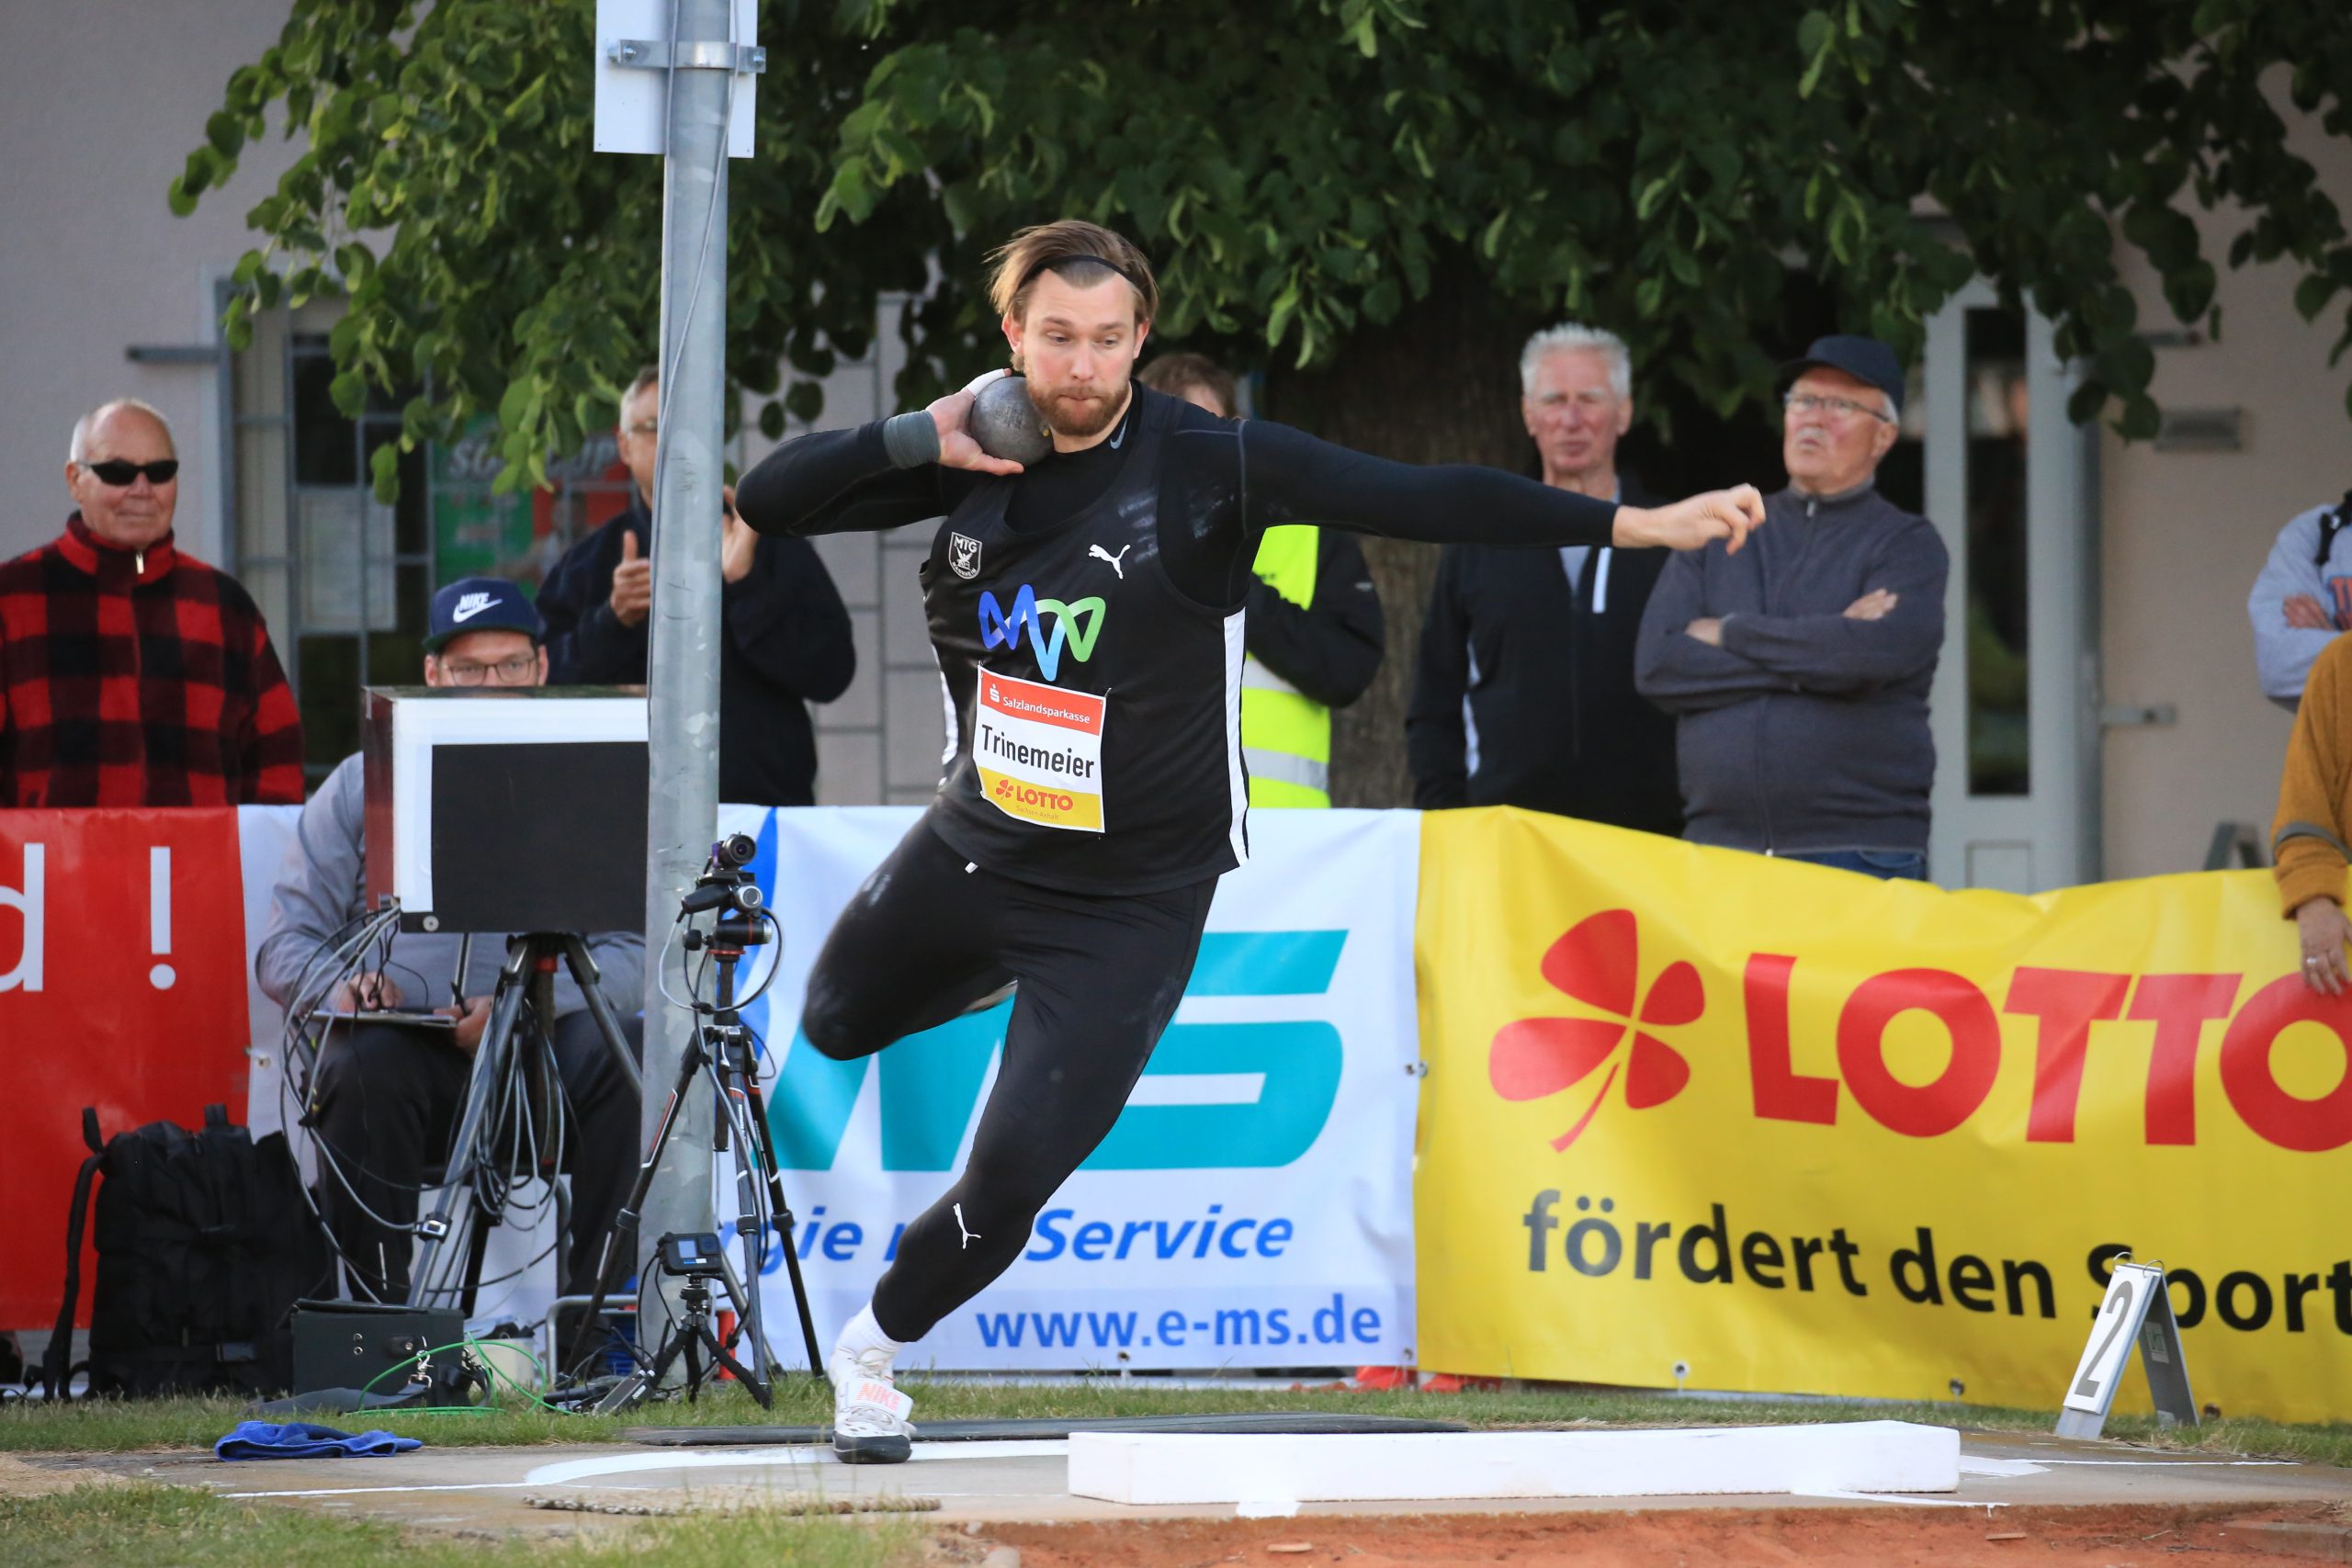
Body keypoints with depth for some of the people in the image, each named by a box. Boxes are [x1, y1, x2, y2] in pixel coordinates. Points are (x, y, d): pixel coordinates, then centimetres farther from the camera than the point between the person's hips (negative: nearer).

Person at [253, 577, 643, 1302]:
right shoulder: (363, 786, 14)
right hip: (410, 1050, 0)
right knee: (363, 1066, -34)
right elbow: (284, 948, 11)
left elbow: (633, 951, 2)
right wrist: (344, 987, -14)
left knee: (626, 1050, -31)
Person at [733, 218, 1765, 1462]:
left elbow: (1420, 499, -24)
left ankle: (874, 1347, 18)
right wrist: (921, 439, -22)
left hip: (1133, 898, -5)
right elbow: (768, 498, -6)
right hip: (973, 846, 5)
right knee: (835, 1025, 26)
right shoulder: (967, 461, -7)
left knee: (1013, 1177, -8)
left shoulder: (1207, 465, -20)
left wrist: (1639, 523, -31)